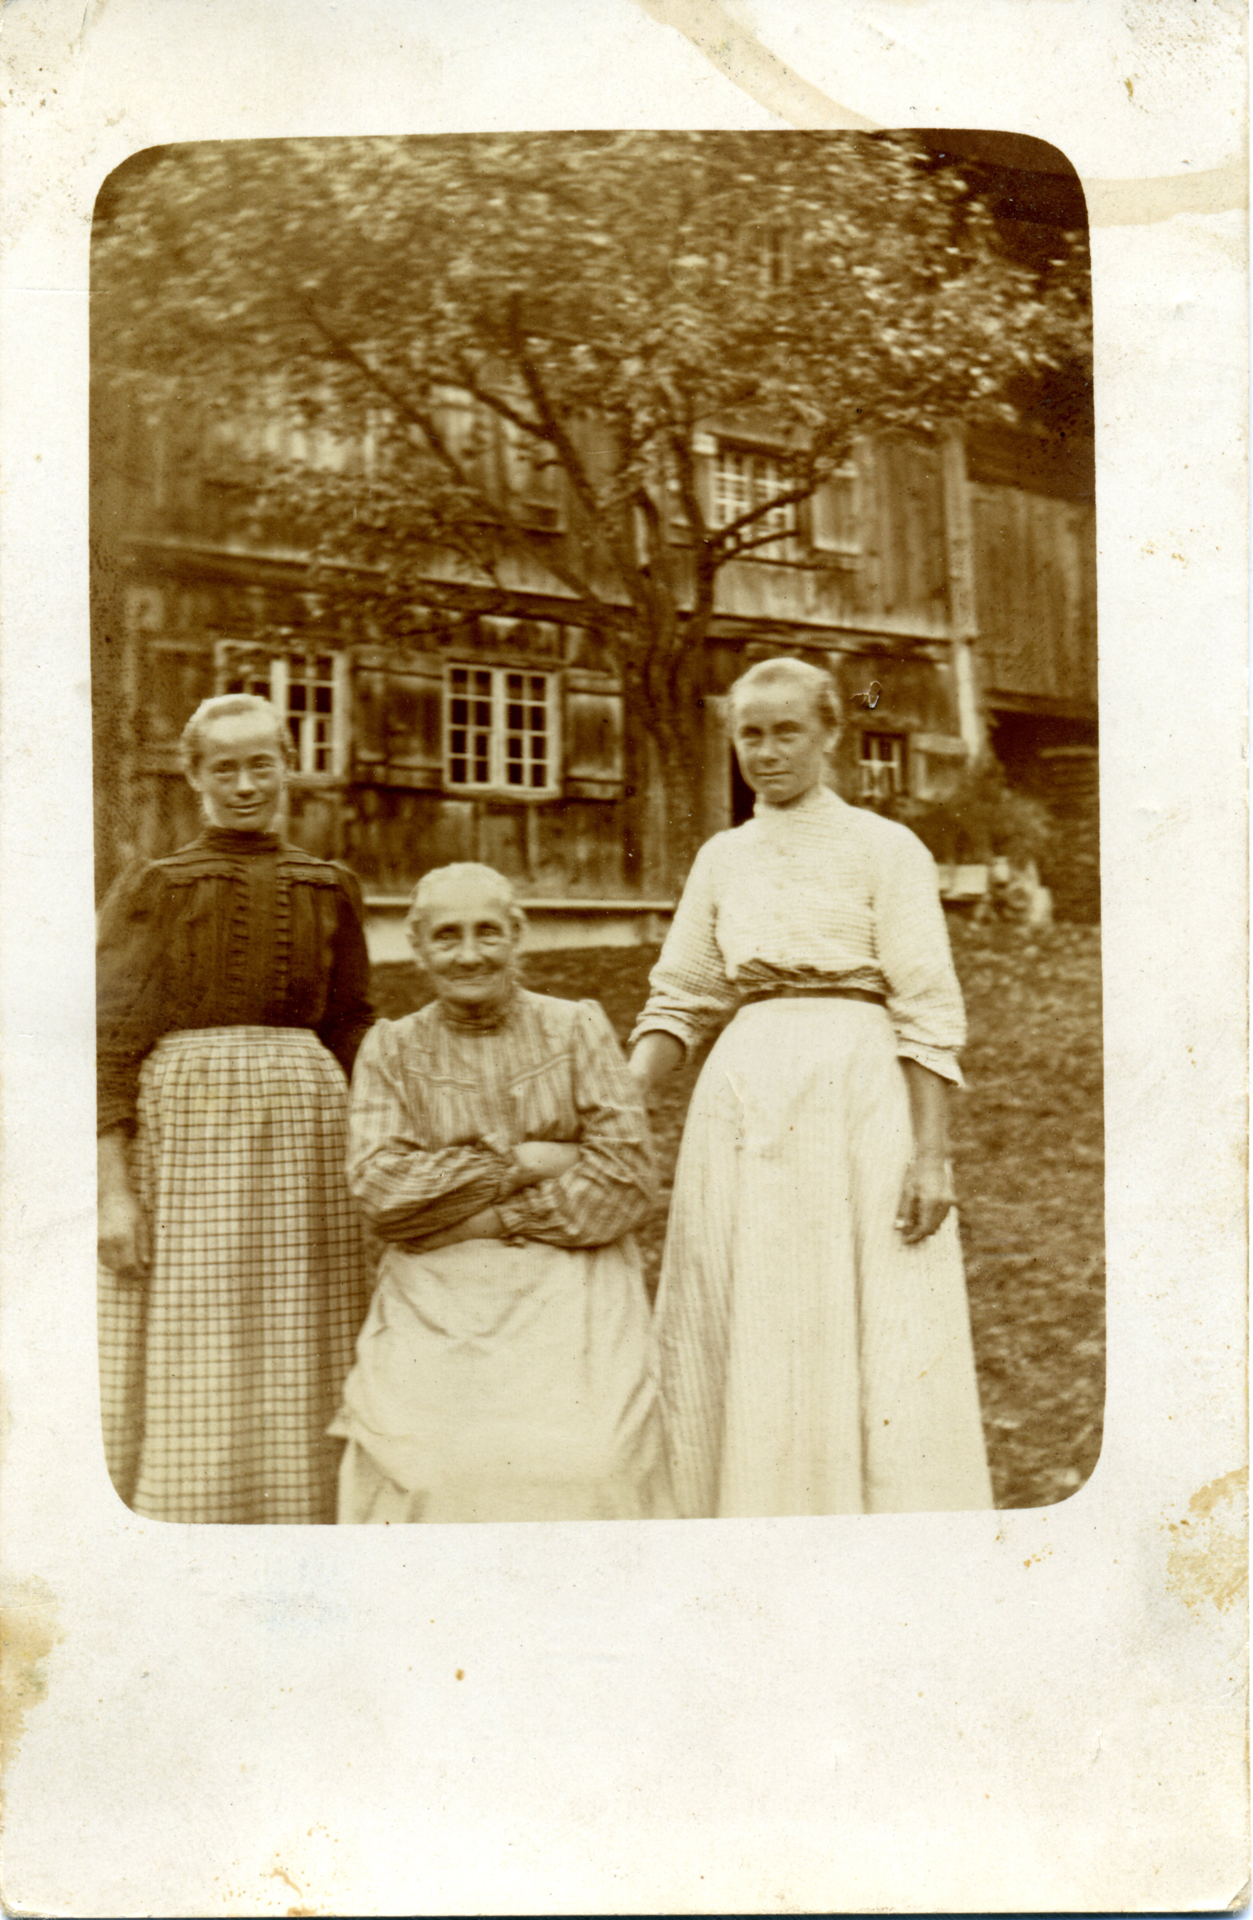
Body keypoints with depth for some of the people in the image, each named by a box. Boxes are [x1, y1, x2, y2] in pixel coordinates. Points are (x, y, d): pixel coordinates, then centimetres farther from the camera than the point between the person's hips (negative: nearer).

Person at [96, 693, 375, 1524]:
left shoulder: (331, 890, 11)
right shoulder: (151, 889, 3)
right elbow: (111, 1047, -2)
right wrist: (115, 1190, -11)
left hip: (306, 1131, 3)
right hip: (185, 1129, -3)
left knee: (296, 1372, 6)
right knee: (187, 1383, -1)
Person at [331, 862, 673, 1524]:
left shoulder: (577, 1029, 7)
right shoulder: (390, 1049, 10)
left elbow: (626, 1179, -2)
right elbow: (380, 1189, -4)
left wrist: (490, 1218, -6)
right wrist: (518, 1161, -6)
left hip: (569, 1288, 0)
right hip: (436, 1301, 1)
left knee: (584, 1463, -23)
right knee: (422, 1465, -23)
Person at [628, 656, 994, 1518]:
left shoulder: (885, 849, 0)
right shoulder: (722, 859, 13)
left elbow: (928, 1013, -5)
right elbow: (680, 1002, 13)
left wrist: (931, 1152, -12)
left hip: (861, 1098, -4)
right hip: (744, 1101, 5)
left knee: (881, 1348, -2)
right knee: (743, 1345, 7)